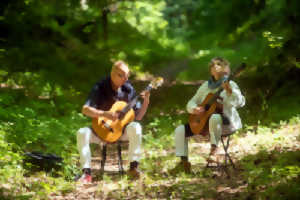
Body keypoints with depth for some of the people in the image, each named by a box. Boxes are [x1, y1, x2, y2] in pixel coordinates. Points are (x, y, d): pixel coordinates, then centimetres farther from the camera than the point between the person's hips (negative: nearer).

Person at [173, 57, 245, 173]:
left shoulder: (230, 84, -1)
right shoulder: (205, 86, 15)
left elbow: (241, 103, -16)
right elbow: (191, 103, 17)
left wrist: (229, 91, -34)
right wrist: (194, 109, -7)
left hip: (226, 123, -6)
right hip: (204, 121, 6)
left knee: (215, 117, -42)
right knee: (180, 130, -9)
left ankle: (213, 150, -28)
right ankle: (184, 162, -9)